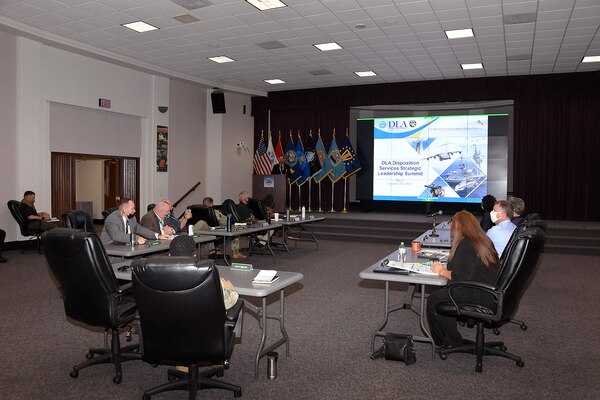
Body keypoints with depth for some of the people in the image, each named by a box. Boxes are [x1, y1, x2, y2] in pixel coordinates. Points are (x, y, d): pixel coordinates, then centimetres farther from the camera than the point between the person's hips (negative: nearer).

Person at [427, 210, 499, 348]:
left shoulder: (465, 245, -18)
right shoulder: (484, 240, 10)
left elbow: (461, 277, -23)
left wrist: (441, 271, -7)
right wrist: (446, 268, 11)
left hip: (480, 296, -10)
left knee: (433, 300, -1)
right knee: (443, 291, 20)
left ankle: (450, 342, 15)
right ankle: (450, 338, 24)